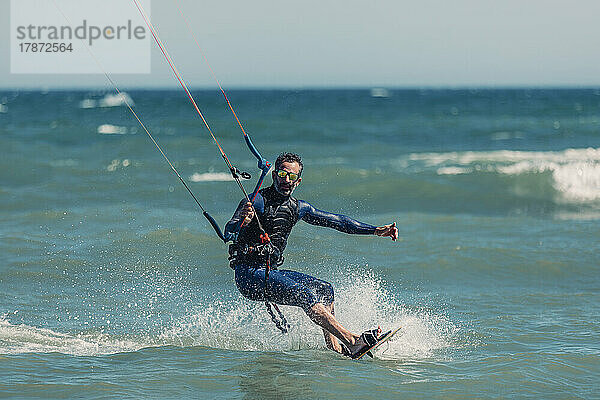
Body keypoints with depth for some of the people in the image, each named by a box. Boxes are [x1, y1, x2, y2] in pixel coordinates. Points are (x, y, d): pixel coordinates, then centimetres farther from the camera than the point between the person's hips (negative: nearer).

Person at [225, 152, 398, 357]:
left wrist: (376, 231, 14)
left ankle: (336, 351, -7)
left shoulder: (297, 208, 13)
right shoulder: (256, 202, -8)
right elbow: (228, 233, -20)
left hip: (271, 273, 9)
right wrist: (241, 222, -44)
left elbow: (335, 221, 17)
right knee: (303, 294, -25)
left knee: (324, 289, 0)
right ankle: (352, 341, -33)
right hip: (249, 274, -9)